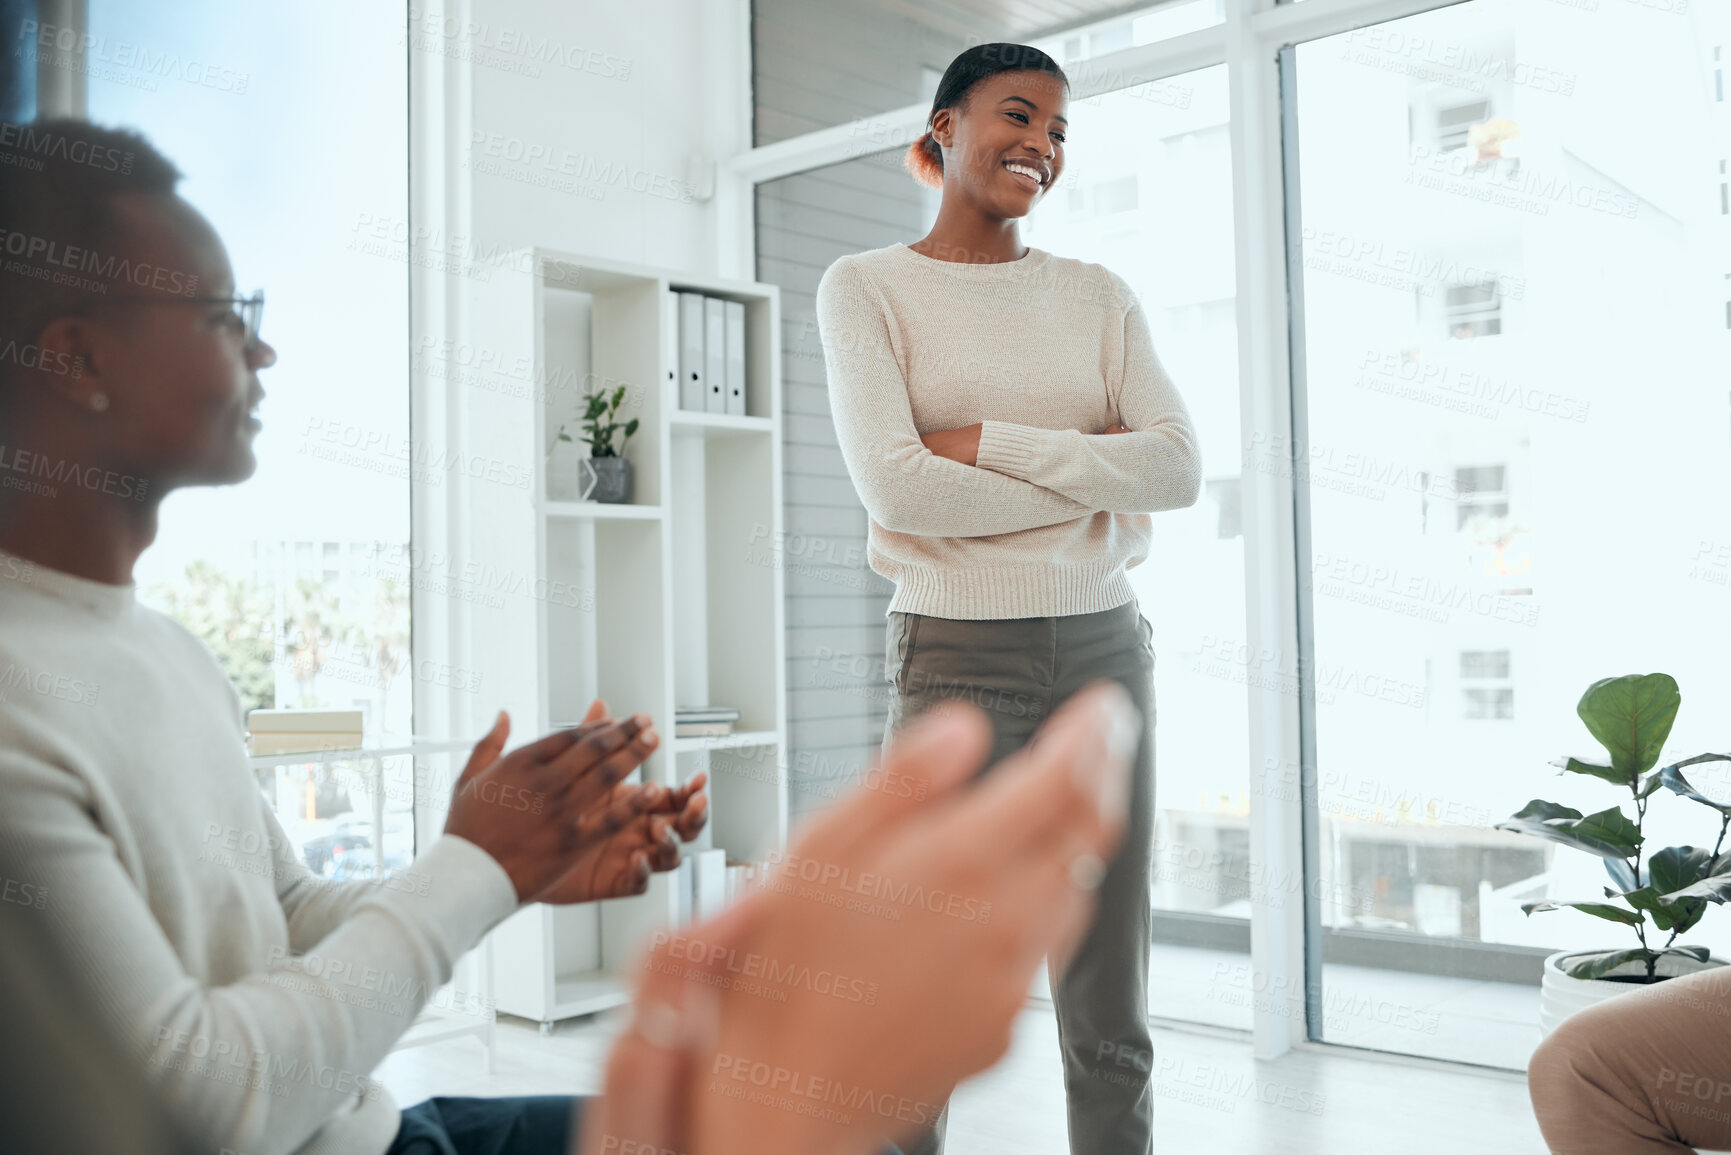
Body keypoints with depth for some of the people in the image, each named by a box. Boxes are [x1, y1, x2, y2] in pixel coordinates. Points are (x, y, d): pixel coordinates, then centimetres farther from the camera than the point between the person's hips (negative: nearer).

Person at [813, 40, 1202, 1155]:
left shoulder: (1098, 295, 12)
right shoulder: (867, 287, 2)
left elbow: (1179, 468, -2)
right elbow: (896, 488, -12)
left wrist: (989, 442, -10)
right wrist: (1088, 477, -6)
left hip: (1105, 652, 4)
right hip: (957, 655, -3)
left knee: (1112, 1029, 9)